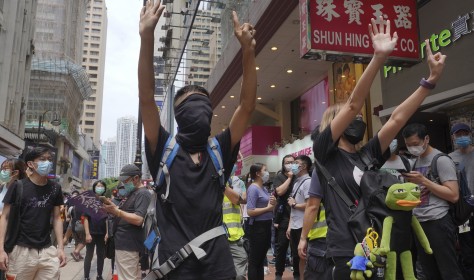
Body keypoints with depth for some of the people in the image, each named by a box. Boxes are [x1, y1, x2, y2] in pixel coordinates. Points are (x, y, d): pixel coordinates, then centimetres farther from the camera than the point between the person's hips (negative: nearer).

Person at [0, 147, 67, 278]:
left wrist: (60, 247, 2)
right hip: (21, 250, -3)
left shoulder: (55, 188, 5)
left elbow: (56, 218, 9)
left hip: (48, 251, 3)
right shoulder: (18, 186, -5)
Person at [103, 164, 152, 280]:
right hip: (125, 243, 10)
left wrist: (116, 211, -25)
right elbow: (124, 212, 21)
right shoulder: (130, 193, 18)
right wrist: (112, 209, 2)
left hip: (128, 245, -10)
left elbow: (138, 219, -25)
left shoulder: (142, 194, -14)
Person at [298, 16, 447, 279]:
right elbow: (353, 106, -15)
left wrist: (431, 79, 1)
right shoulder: (325, 153, -6)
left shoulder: (368, 155, 9)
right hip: (346, 252, -6)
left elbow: (397, 118, 5)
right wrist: (378, 58, -22)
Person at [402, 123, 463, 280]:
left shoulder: (441, 160, -8)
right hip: (419, 223, 7)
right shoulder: (415, 161, 14)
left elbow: (454, 196, -16)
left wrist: (424, 181, -19)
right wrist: (410, 183, 2)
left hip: (438, 222, -7)